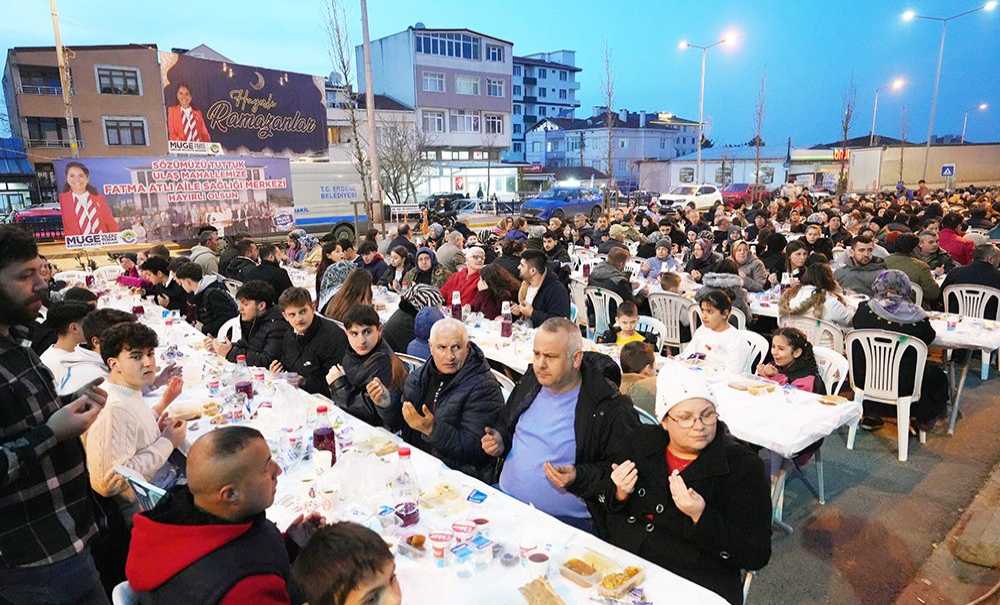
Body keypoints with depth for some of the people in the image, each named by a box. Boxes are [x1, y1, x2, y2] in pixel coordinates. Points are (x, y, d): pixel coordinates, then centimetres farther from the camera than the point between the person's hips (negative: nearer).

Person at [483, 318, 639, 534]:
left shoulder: (611, 407, -11)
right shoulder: (530, 383, 9)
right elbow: (505, 425, 25)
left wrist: (578, 477, -21)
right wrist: (498, 441, 4)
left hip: (566, 522, -4)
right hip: (503, 500, 5)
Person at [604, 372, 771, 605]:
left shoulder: (744, 466, -9)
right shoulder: (638, 443, 1)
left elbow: (756, 556, -11)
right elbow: (607, 510, 12)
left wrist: (701, 517, -24)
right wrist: (619, 495, -10)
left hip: (696, 585, -3)